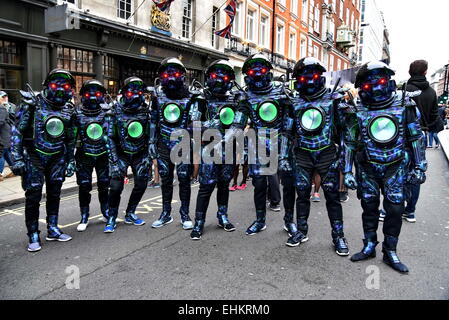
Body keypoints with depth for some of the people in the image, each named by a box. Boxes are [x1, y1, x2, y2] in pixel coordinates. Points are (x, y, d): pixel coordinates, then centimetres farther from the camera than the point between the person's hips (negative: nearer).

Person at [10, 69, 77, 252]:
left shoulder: (68, 110, 4)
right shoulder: (33, 104, -9)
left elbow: (70, 138, 12)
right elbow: (17, 132, -9)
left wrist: (71, 161, 10)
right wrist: (17, 159, -14)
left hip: (57, 157, 4)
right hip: (34, 156, -4)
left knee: (54, 194, 11)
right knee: (33, 196, -2)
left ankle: (52, 230, 25)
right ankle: (33, 237, 10)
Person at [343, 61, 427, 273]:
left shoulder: (404, 104, -3)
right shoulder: (357, 111, -5)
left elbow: (415, 138, 4)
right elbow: (349, 143, 0)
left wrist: (419, 166, 2)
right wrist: (347, 172, -2)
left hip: (395, 167, 0)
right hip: (367, 168, 0)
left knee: (395, 209, 4)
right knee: (369, 208, 10)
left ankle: (390, 252, 21)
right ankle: (369, 247, 28)